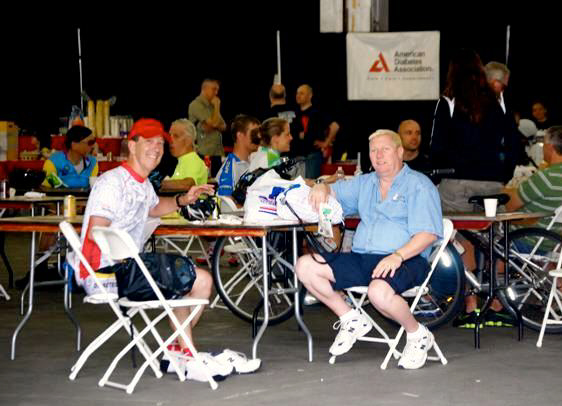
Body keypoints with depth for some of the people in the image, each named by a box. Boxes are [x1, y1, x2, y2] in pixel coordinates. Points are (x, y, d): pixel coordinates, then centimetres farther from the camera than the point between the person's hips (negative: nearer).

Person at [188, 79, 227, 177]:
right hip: (204, 153, -8)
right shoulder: (196, 105, -8)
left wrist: (213, 126, -9)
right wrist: (217, 106, -1)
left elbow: (223, 126, 14)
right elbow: (214, 123, -17)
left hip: (217, 153, 8)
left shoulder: (211, 105, 19)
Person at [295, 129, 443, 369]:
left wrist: (398, 256, -25)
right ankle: (351, 321, 3)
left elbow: (428, 233, -10)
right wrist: (322, 188, 6)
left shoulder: (419, 185, 2)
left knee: (379, 291, -39)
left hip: (405, 260, -7)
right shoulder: (364, 184, 24)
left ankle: (418, 336, -9)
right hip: (361, 258, 7)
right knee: (305, 266, -11)